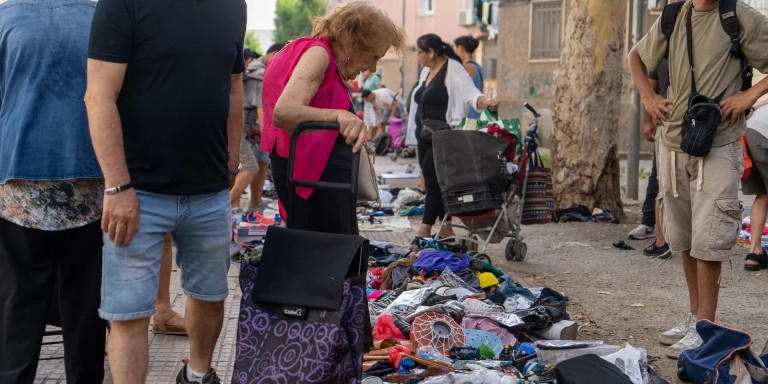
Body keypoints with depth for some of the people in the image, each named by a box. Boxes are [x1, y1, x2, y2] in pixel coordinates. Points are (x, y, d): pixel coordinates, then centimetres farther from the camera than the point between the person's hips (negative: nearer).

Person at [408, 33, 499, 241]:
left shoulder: (453, 69, -9)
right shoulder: (427, 71, 17)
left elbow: (470, 93, -20)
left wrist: (485, 102, -40)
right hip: (425, 136, 9)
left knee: (433, 180, -12)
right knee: (432, 180, 7)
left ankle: (424, 231, -8)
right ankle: (446, 229, 13)